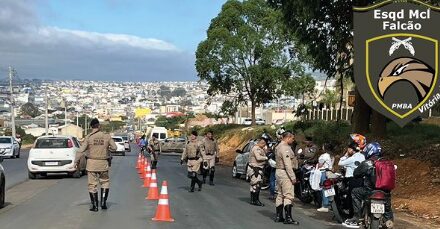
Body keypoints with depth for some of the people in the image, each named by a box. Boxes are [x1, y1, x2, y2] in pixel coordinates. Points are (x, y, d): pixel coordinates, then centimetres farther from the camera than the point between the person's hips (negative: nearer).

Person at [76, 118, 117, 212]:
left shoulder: (89, 137, -6)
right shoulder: (106, 136, -4)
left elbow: (81, 150, -8)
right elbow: (114, 148, 0)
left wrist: (77, 161, 2)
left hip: (92, 163, -1)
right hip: (103, 164, 1)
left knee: (92, 184, 6)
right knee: (105, 182, 19)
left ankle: (95, 206, 8)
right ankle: (103, 202, 11)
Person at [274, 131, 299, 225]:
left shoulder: (278, 146, 15)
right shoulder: (285, 148, -17)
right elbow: (288, 164, -22)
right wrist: (293, 177, -21)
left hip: (278, 171, 10)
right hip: (285, 173, -10)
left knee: (280, 195, 13)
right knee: (288, 196, -9)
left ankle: (279, 216, 17)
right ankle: (288, 218, -11)